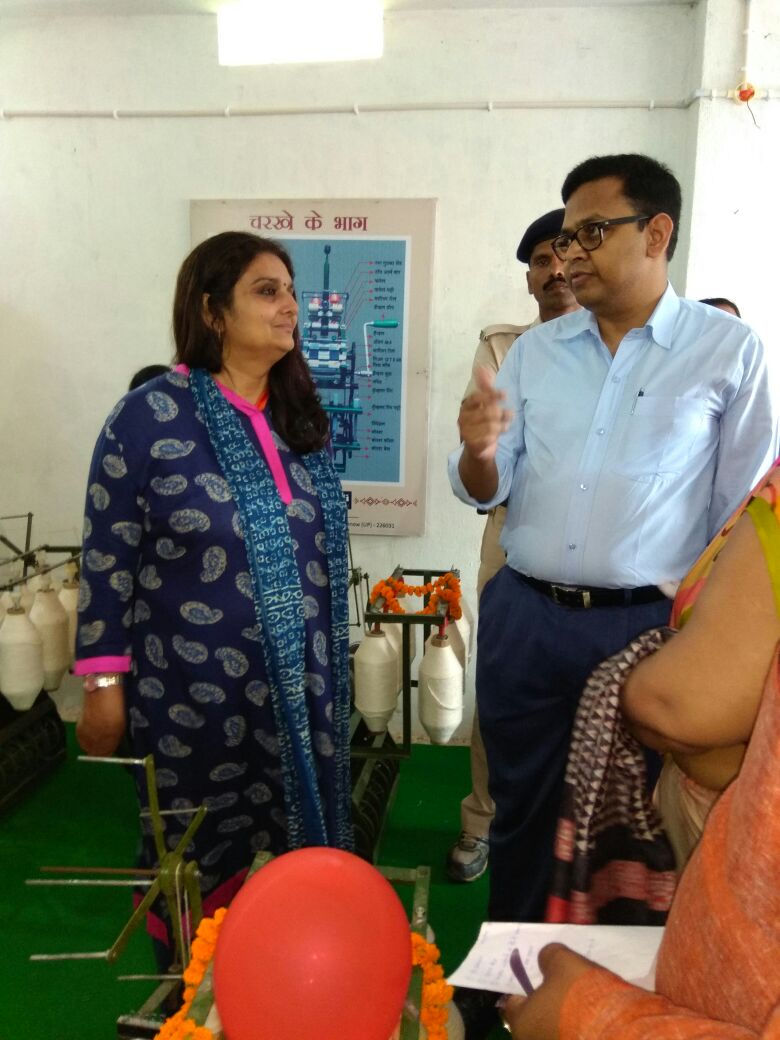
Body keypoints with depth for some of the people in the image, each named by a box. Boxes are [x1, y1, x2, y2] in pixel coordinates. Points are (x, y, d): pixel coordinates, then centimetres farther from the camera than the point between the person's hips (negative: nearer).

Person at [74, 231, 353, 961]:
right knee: (199, 865, 13)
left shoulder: (299, 416, 7)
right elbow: (107, 559, -9)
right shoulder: (149, 416, -11)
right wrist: (105, 683, -9)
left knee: (303, 853, 15)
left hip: (300, 685, 5)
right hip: (196, 693, -5)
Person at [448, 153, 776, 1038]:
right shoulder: (535, 351, 6)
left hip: (649, 626, -3)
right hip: (523, 619, 3)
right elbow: (486, 493, 5)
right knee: (520, 809, 17)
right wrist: (480, 451, -18)